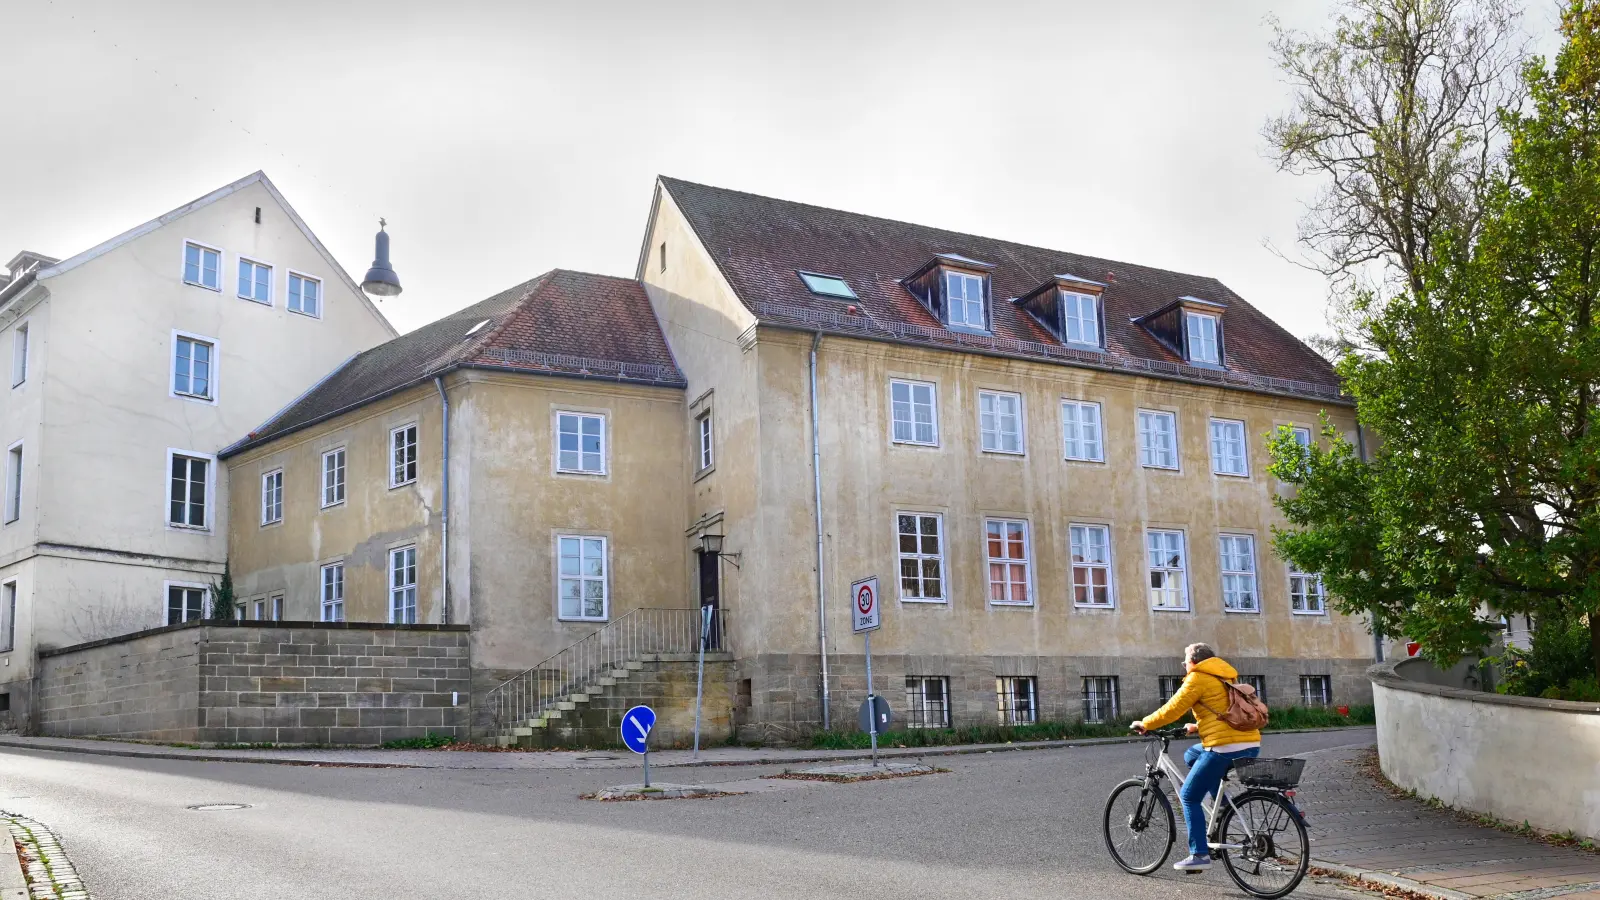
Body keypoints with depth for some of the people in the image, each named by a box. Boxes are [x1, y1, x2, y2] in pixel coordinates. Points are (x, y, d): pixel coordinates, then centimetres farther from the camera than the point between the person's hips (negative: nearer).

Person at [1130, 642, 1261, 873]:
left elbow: (1172, 710, -4)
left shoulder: (1198, 679, -3)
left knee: (1189, 797, 3)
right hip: (1251, 745, 9)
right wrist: (1196, 727, 43)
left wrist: (1144, 724, 9)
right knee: (1191, 755, 28)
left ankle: (1199, 855, -1)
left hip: (1225, 748, -9)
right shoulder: (1223, 678, 22)